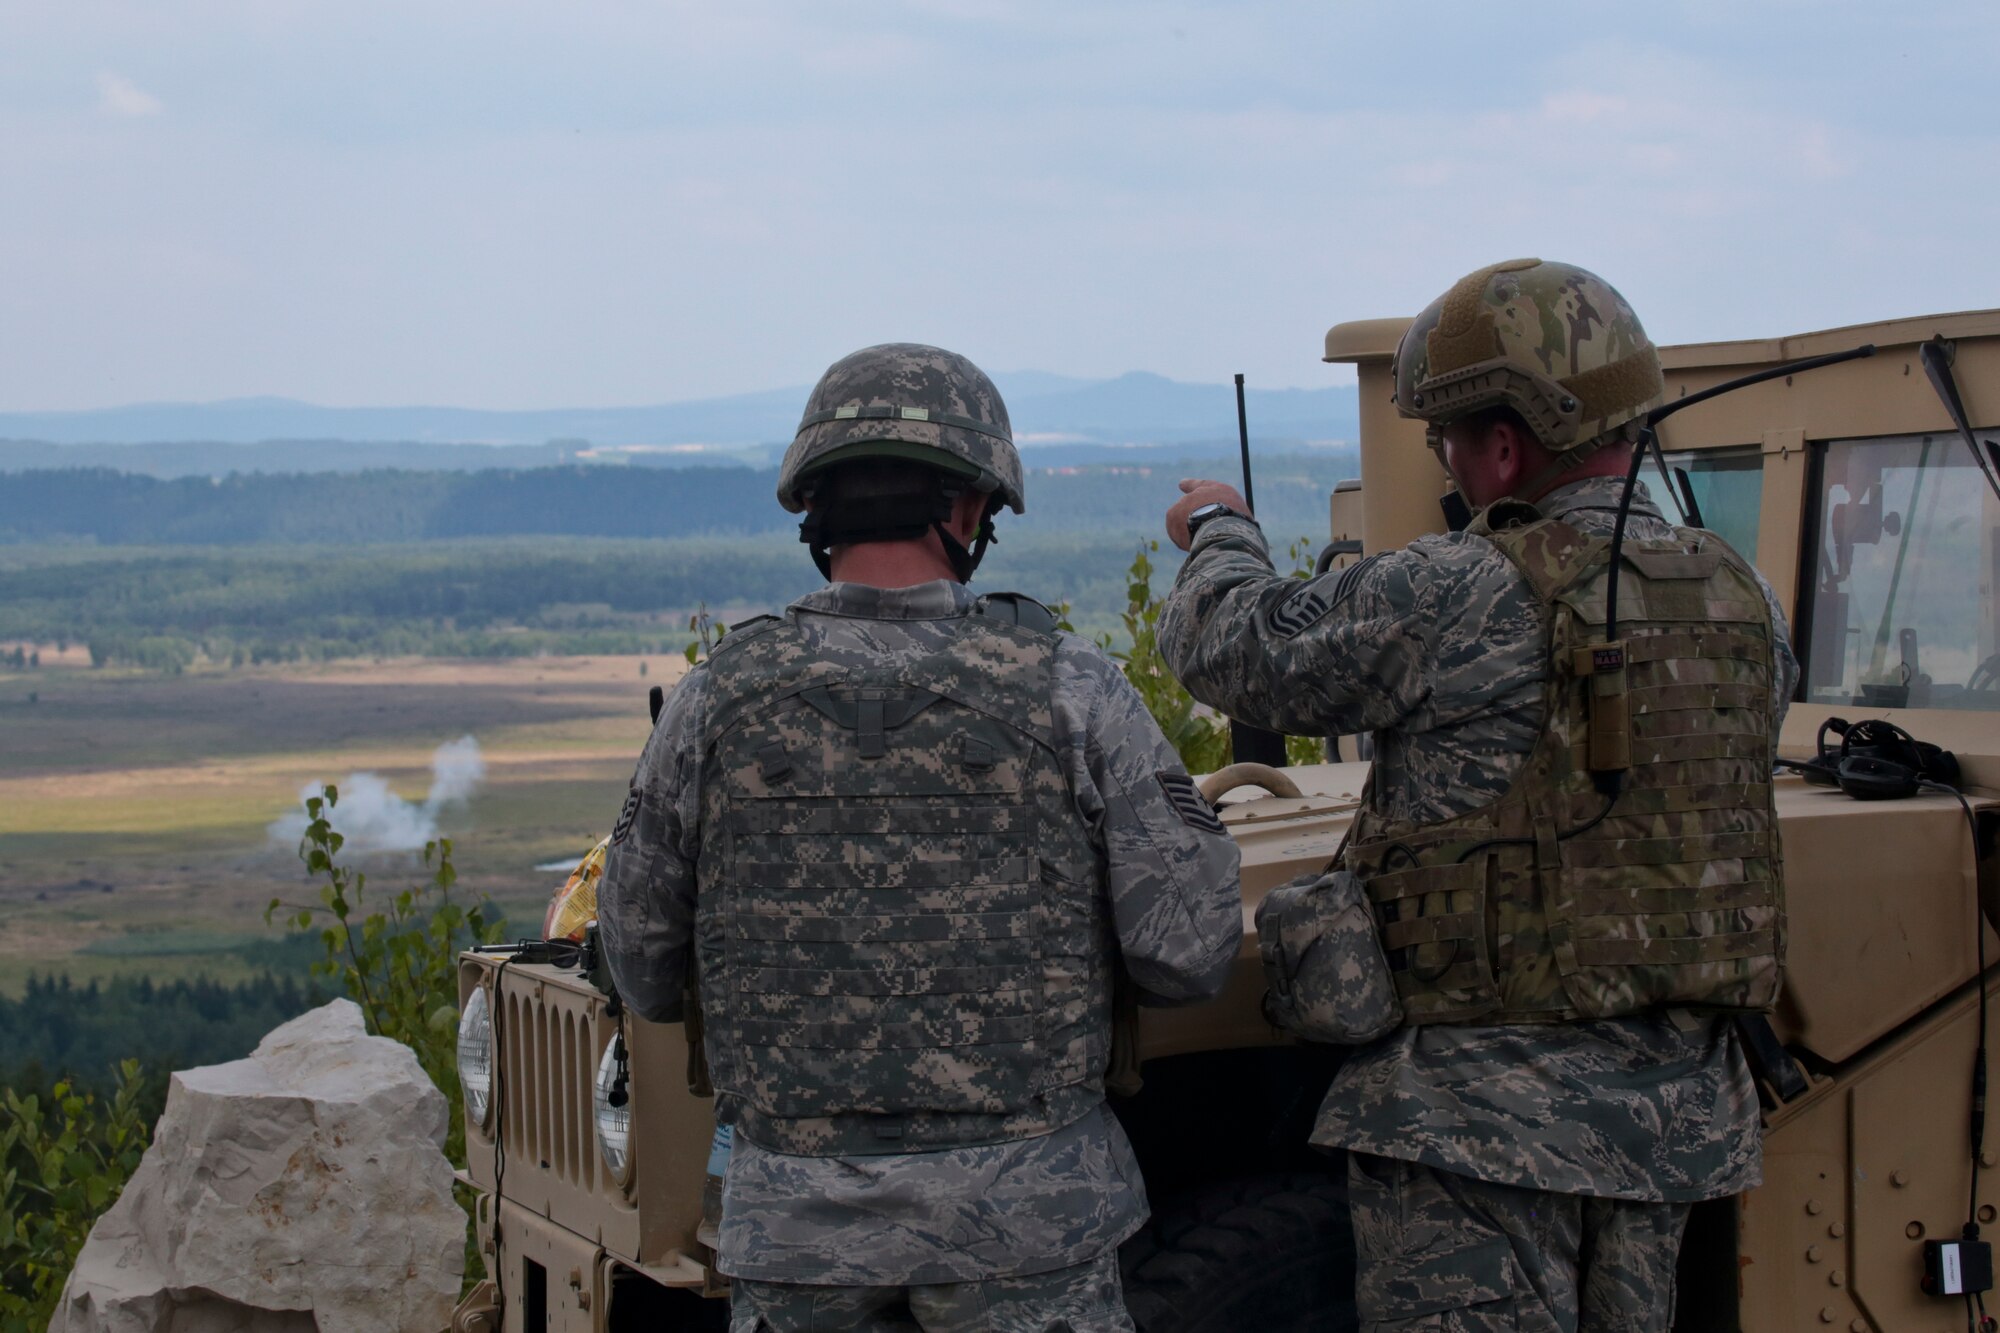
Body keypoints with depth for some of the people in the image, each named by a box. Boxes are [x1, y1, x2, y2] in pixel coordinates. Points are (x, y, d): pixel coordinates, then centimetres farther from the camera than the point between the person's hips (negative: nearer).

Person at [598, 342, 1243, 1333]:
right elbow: (1189, 953, -6)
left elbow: (641, 969, 6)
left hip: (797, 1215, 2)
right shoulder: (1067, 687, -7)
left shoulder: (719, 697, -3)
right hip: (1024, 1214, -1)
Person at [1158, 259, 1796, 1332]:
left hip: (1488, 1111, -7)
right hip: (1678, 1108, 7)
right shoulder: (1750, 606, 5)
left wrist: (1219, 536, 16)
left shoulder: (1461, 599, -17)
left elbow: (1240, 651, -7)